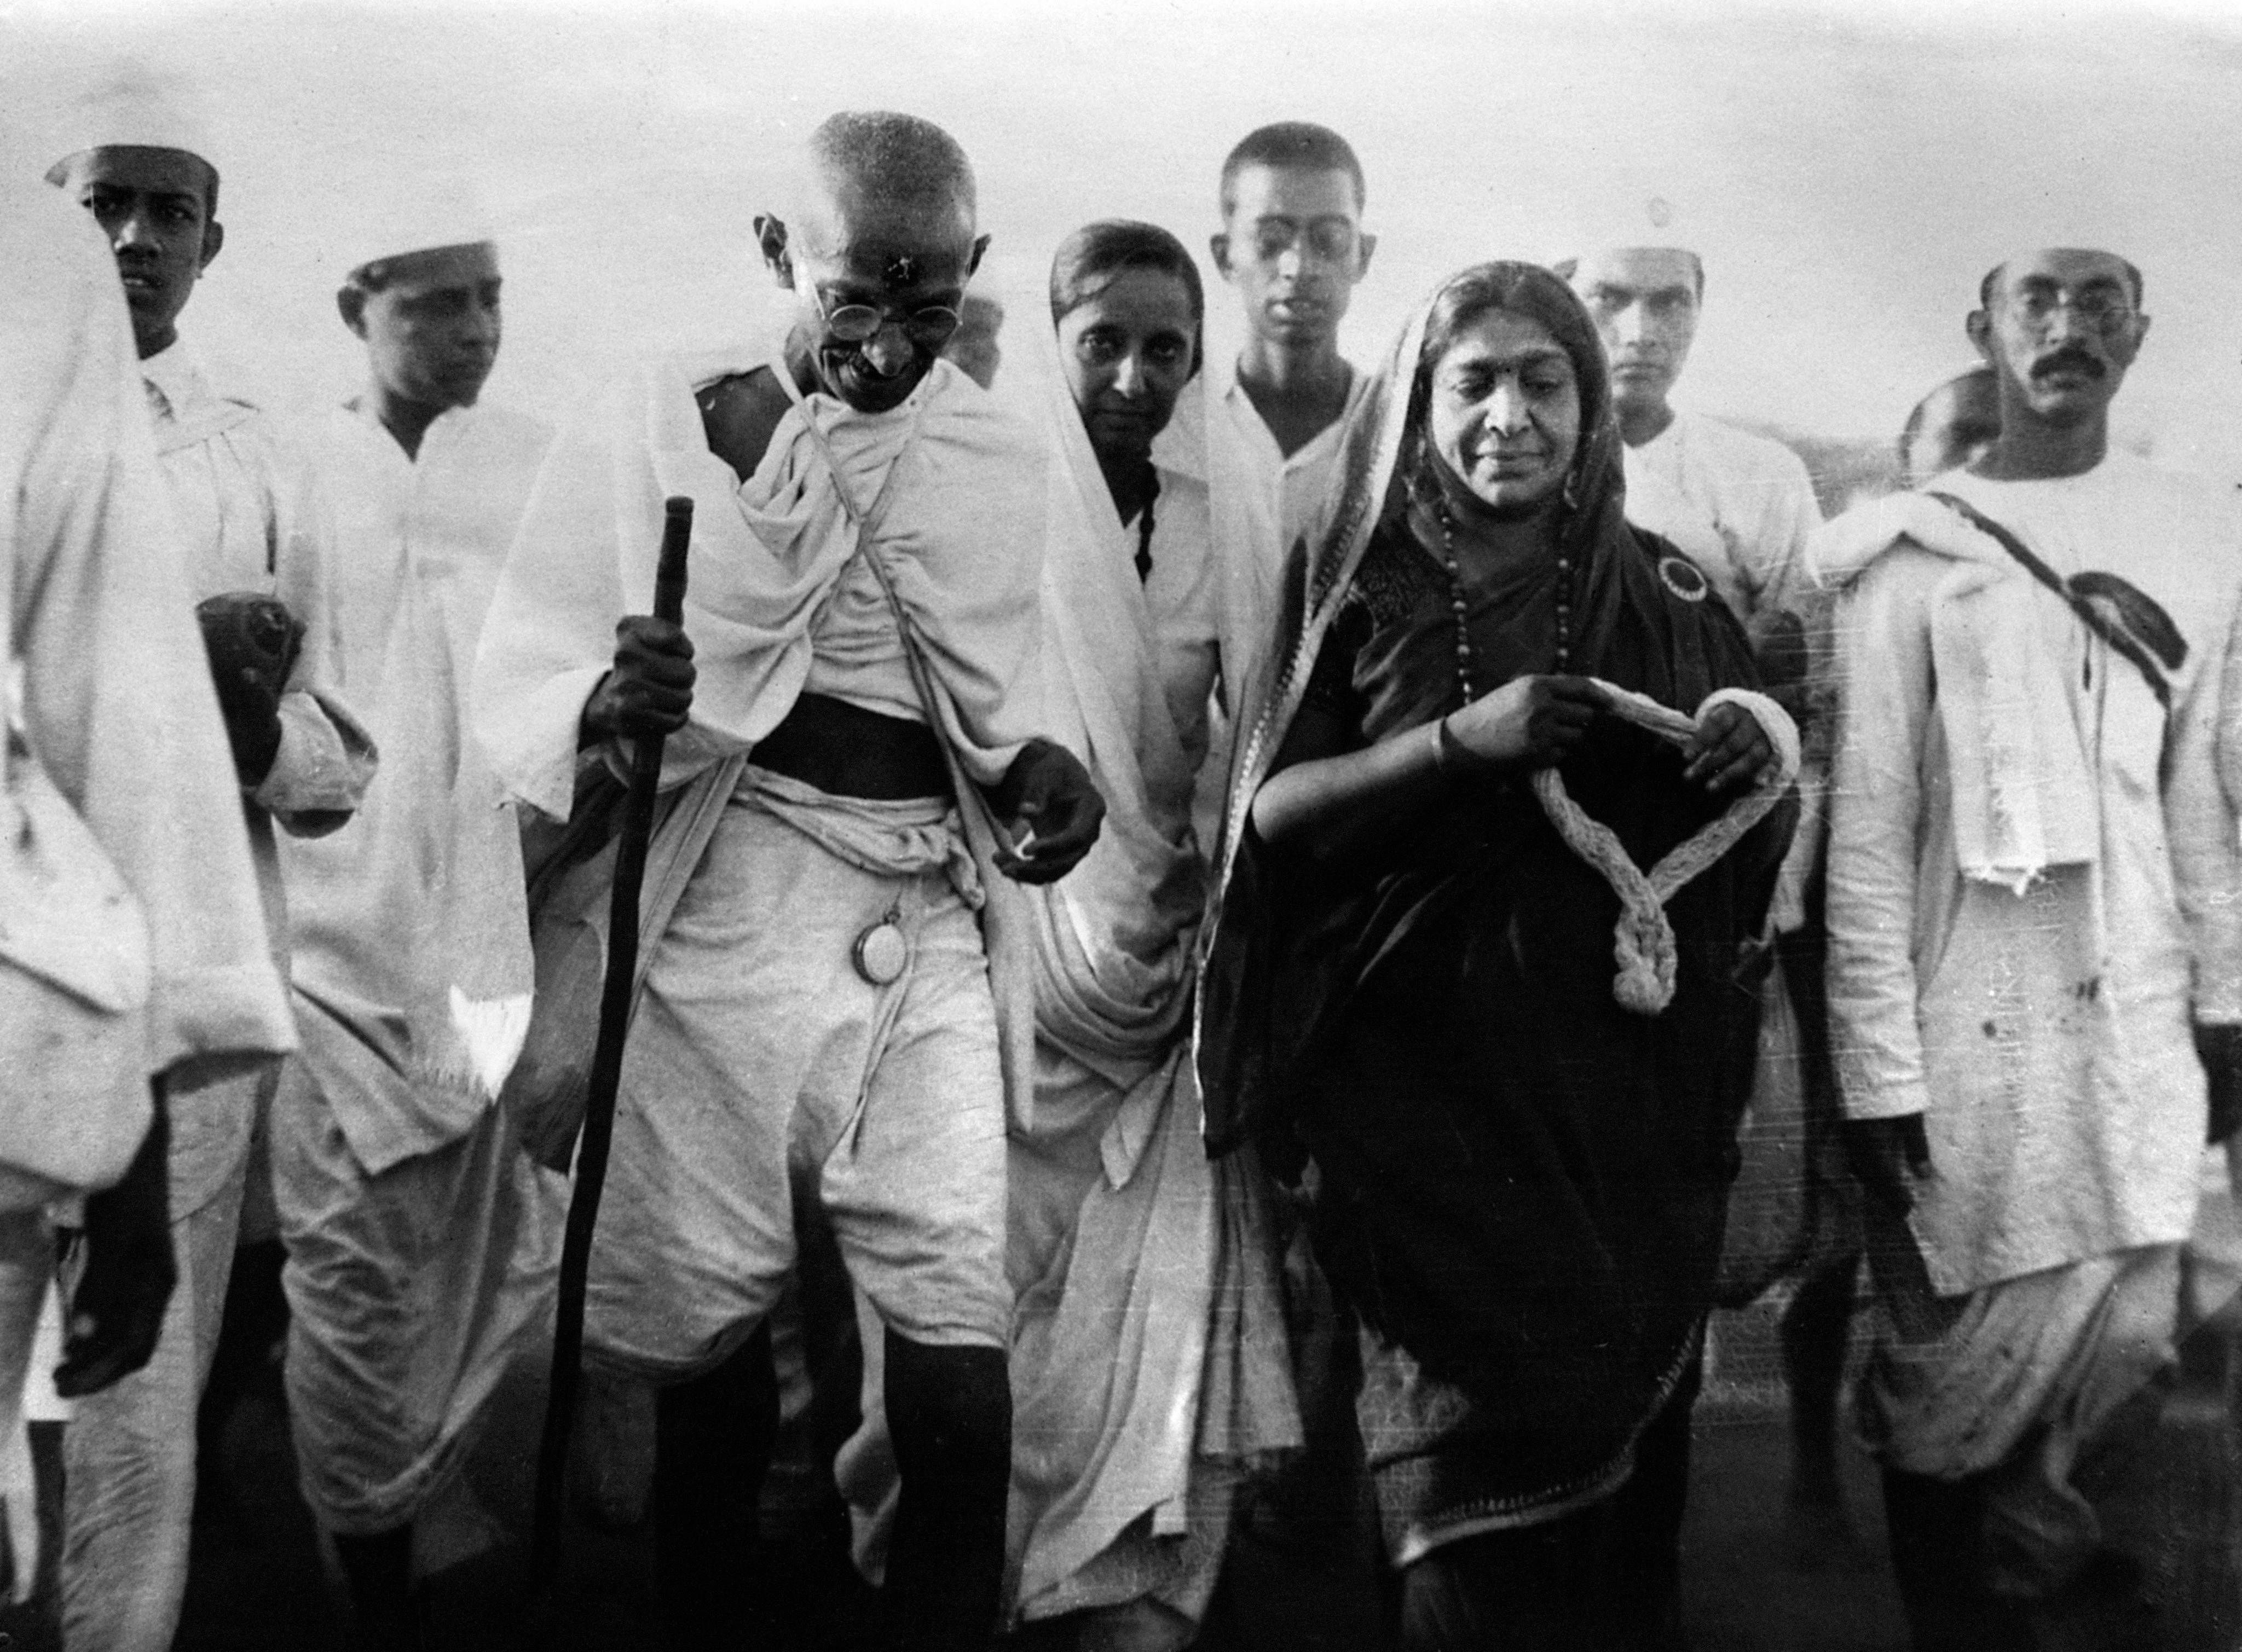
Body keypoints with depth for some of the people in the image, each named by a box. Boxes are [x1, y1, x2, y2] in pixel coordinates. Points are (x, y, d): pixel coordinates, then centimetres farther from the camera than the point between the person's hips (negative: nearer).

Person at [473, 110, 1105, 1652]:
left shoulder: (1005, 458, 12)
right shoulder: (658, 418, 1)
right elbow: (519, 667, -2)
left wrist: (1042, 762, -2)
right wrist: (604, 703, -24)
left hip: (938, 916, 2)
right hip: (727, 899, -2)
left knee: (955, 1326, -5)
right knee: (709, 1319, 2)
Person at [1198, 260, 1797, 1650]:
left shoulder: (1664, 595, 9)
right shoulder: (1365, 593, 5)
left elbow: (1745, 852, 14)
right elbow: (1272, 815, -2)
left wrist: (1764, 752, -9)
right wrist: (1461, 742, -14)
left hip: (1630, 1065, 2)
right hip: (1429, 1061, -2)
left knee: (1625, 1434, 1)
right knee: (1479, 1439, -8)